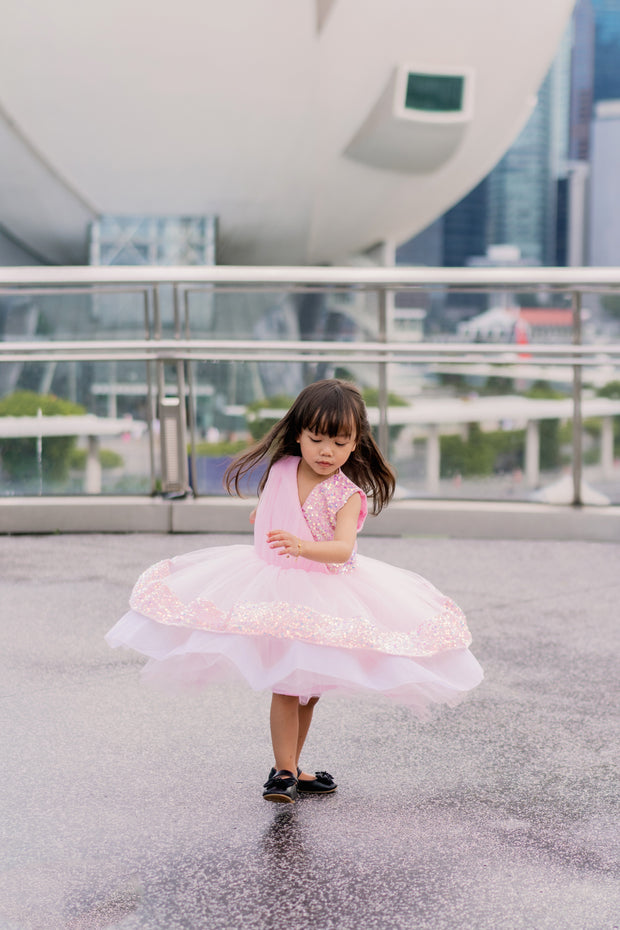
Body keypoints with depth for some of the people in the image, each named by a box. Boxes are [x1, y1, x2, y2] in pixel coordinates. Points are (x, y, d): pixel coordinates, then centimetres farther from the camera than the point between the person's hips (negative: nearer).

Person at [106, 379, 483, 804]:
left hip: (324, 589, 0)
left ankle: (292, 767, 28)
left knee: (309, 687, 12)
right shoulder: (280, 469, -7)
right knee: (286, 685, -6)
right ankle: (282, 770, 3)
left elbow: (344, 548, -36)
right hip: (274, 586, 1)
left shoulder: (347, 494, -18)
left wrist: (304, 547, -50)